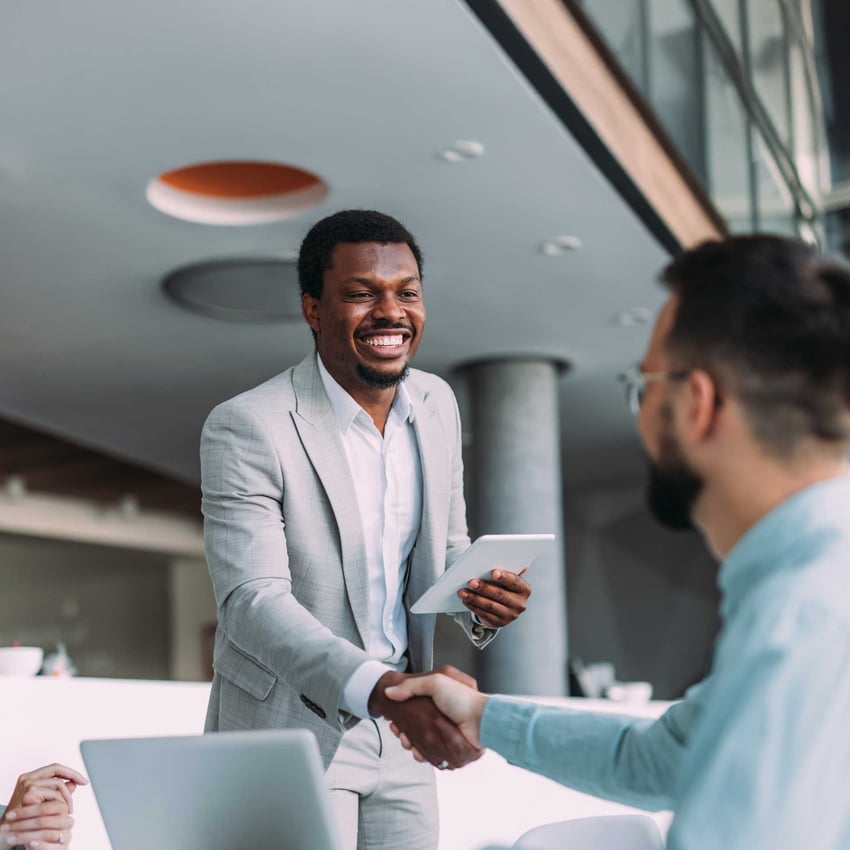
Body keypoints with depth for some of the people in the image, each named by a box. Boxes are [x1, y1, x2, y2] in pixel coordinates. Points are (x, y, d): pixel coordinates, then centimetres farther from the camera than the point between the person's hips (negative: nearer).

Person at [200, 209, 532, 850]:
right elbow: (252, 601, -25)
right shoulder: (246, 429, -17)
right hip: (289, 729, -5)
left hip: (401, 732, 6)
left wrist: (483, 603, -10)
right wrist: (384, 688, -38)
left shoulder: (437, 402, 2)